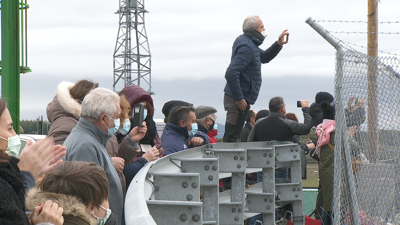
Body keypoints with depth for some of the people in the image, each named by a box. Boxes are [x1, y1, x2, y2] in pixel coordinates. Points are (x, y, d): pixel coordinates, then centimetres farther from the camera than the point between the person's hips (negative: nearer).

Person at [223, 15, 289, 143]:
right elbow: (231, 73, -27)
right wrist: (239, 99, -24)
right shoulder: (246, 47, -19)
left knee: (233, 136, 16)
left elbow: (264, 57, 29)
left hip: (240, 98, 11)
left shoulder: (250, 43, 13)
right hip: (239, 99, -11)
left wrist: (278, 45, 12)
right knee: (231, 137, -8)